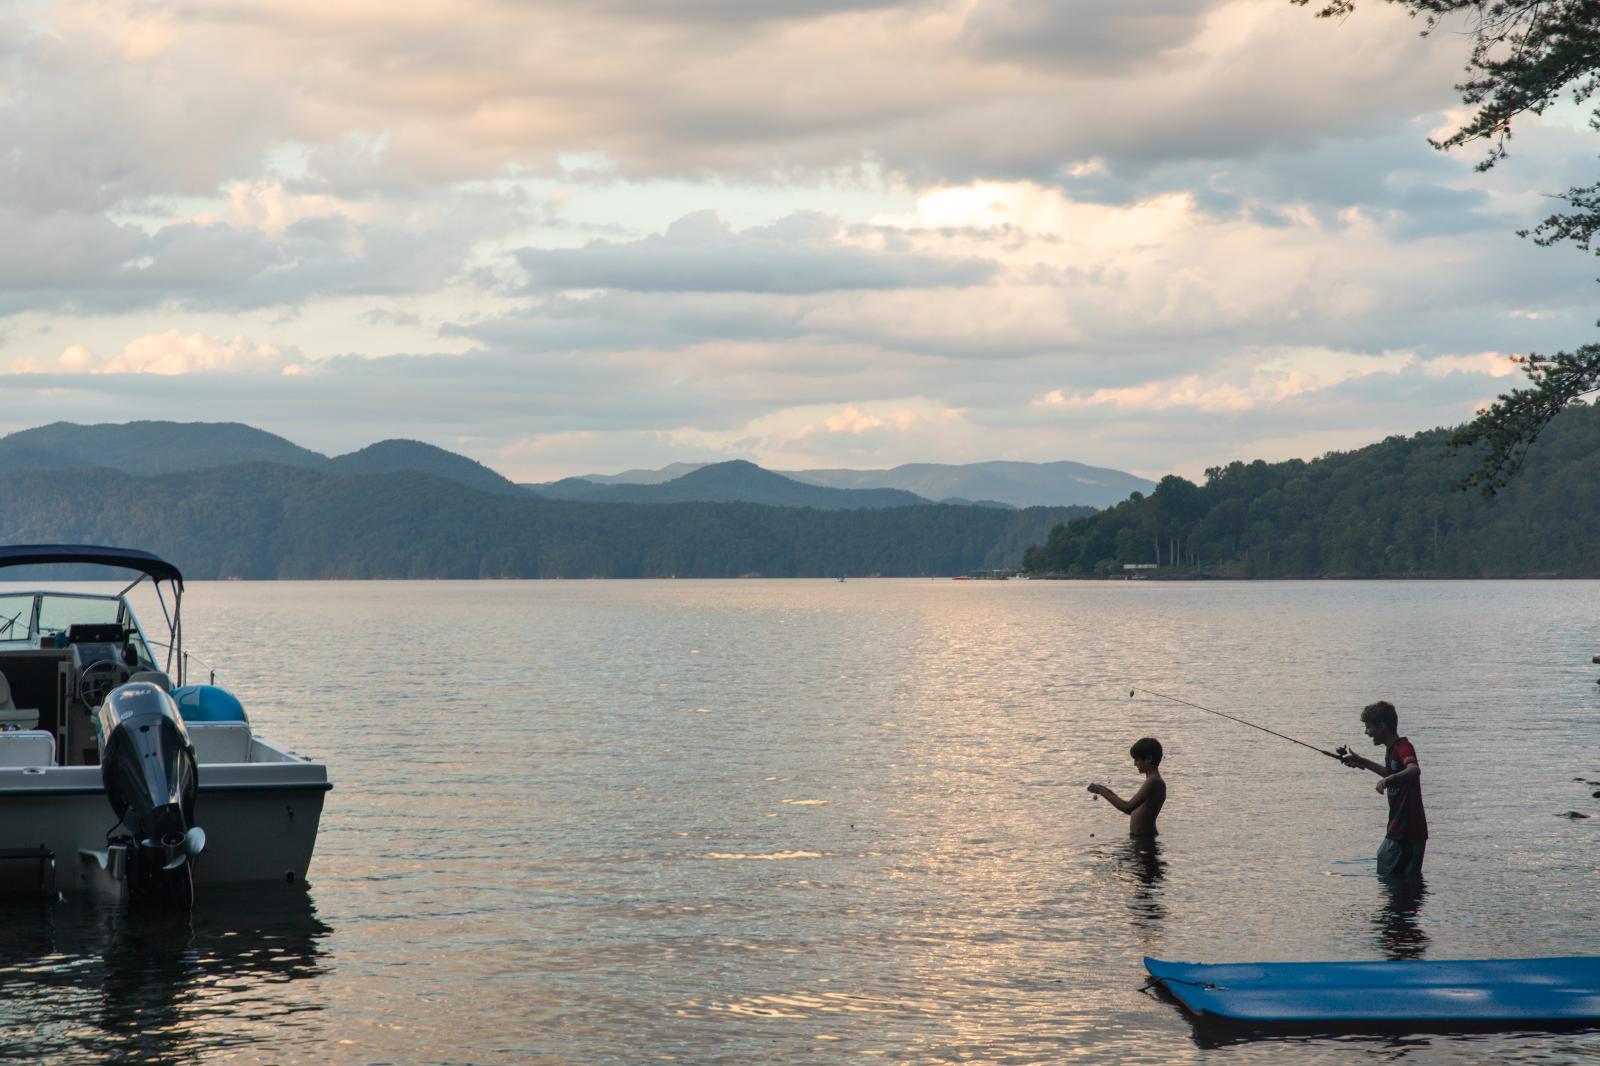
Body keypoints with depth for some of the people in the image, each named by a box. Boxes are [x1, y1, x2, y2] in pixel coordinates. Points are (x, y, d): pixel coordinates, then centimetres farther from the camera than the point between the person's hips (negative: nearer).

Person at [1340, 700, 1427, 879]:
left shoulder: (1403, 747, -17)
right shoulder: (1392, 749, 14)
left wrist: (1388, 780, -52)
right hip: (1398, 829, 10)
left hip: (1407, 830, -10)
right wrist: (1362, 762, 36)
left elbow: (1414, 770, -38)